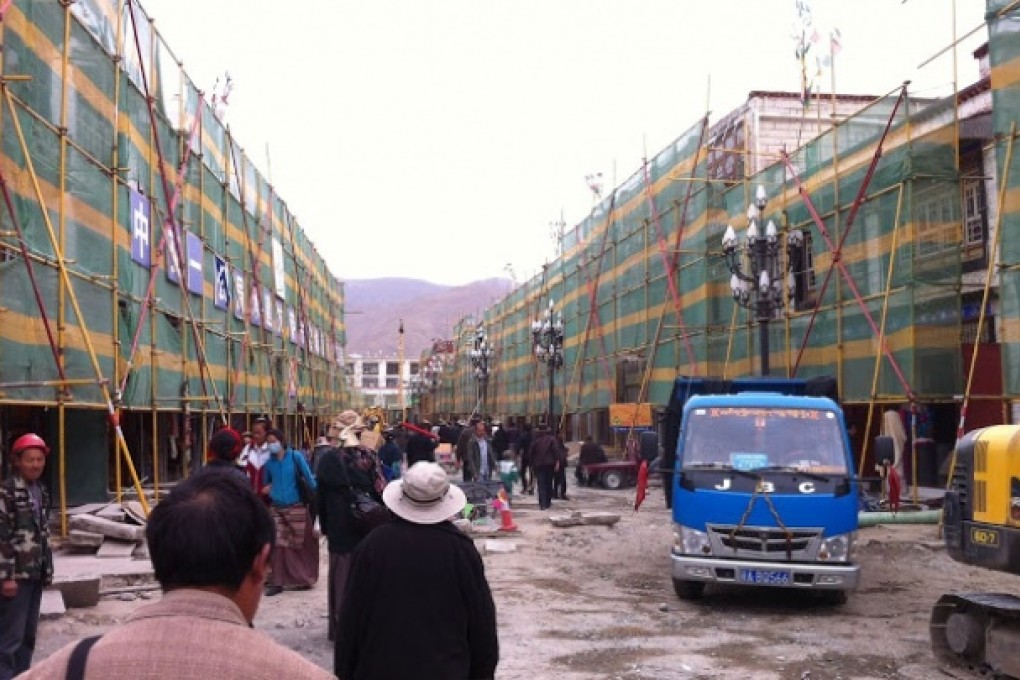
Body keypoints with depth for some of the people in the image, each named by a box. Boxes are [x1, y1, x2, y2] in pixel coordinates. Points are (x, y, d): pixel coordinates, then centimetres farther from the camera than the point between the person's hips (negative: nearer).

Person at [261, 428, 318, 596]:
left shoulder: (295, 457, -7)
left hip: (296, 507, -2)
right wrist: (266, 489, -2)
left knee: (300, 544, 8)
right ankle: (277, 582, -1)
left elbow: (308, 477, -7)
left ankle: (304, 579, 24)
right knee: (278, 545, -5)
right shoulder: (269, 462, 4)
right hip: (276, 508, 3)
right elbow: (265, 484, 18)